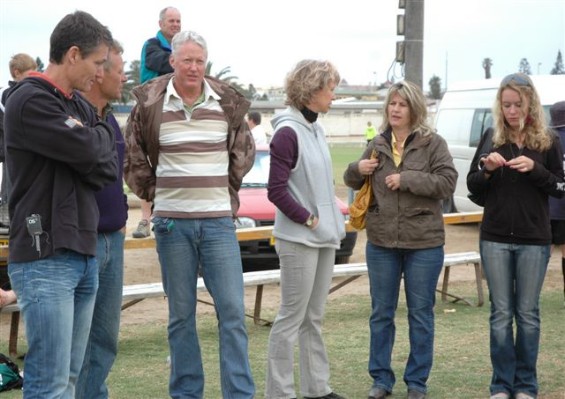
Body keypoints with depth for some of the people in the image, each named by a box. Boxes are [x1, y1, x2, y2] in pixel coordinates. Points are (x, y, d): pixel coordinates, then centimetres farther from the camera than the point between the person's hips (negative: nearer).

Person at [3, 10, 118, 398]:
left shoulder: (81, 106, 16)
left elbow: (109, 169, 10)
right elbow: (88, 151, -18)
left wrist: (90, 142, -9)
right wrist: (101, 134, 3)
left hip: (85, 254, 8)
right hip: (46, 258, -8)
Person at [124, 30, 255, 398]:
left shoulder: (228, 103, 2)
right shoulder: (150, 104, -2)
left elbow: (244, 153, 17)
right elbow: (134, 159, 9)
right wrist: (155, 194, 7)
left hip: (218, 220, 1)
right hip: (172, 222, -1)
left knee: (233, 311, -2)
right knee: (181, 314, 6)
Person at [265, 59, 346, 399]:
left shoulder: (317, 129, 10)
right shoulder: (288, 132, -15)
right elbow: (276, 191, -18)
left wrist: (333, 220, 9)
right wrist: (309, 219, -14)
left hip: (325, 237, 8)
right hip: (299, 240, -8)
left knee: (314, 318, 15)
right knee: (292, 317, -2)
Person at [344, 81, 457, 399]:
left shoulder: (433, 143, -4)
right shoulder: (378, 145, 7)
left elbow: (447, 182, -14)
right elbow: (353, 182, 19)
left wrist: (406, 179, -19)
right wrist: (357, 169, -4)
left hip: (424, 243, -3)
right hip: (381, 242, 4)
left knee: (421, 314, 6)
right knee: (381, 313, 10)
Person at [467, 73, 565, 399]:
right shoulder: (492, 140, 5)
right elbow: (472, 186, 7)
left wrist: (535, 169, -17)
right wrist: (487, 168, -13)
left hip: (534, 240, -1)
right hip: (495, 239, 1)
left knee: (528, 313, 5)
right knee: (501, 313, 4)